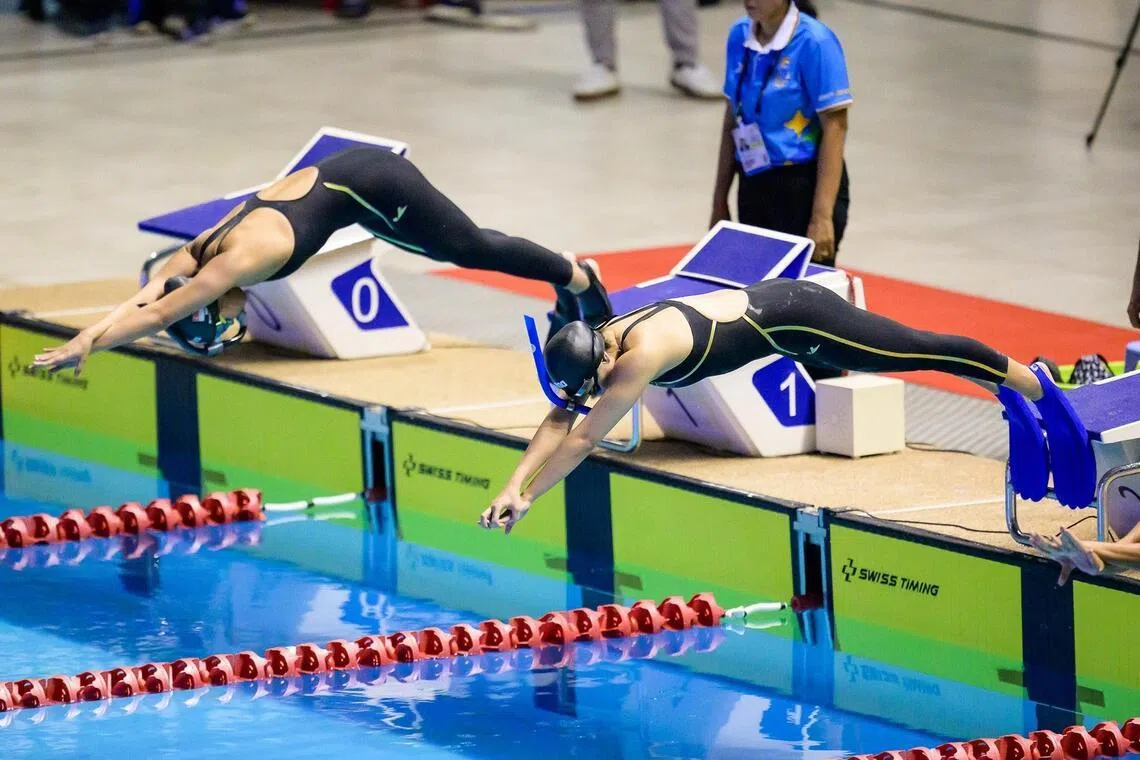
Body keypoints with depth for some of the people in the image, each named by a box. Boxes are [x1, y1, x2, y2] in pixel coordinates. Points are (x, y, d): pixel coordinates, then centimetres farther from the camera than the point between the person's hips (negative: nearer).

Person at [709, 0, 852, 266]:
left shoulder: (814, 42, -14)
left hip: (804, 187, -6)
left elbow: (835, 127, -15)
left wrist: (822, 217, -20)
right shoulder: (739, 36, 5)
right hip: (753, 186, 6)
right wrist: (720, 202, 14)